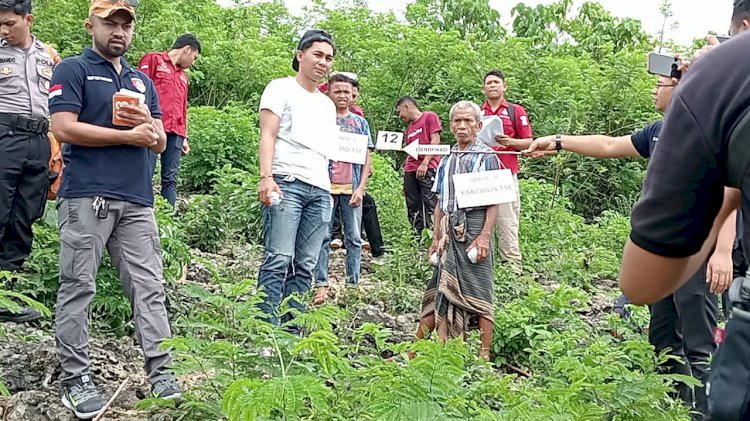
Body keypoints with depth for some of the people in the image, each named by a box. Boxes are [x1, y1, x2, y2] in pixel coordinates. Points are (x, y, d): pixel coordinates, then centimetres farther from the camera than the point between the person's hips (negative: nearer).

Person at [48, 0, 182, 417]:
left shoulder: (142, 80, 22)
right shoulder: (73, 70, 4)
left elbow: (160, 143, 19)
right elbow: (64, 128, -10)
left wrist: (149, 124, -5)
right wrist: (129, 136, -8)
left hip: (137, 200, 5)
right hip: (86, 197, -5)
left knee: (149, 287, 1)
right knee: (78, 288, -2)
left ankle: (161, 375, 3)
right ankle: (76, 380, 6)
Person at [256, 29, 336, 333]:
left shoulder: (328, 104, 27)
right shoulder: (281, 89, 8)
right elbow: (267, 135, -3)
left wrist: (329, 189, 17)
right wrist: (266, 177, -17)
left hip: (321, 191, 6)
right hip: (286, 183, -6)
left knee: (305, 266, 1)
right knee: (279, 259, -14)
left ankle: (292, 333, 4)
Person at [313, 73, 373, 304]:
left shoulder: (360, 122, 13)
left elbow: (366, 159, 11)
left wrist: (361, 188, -1)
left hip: (352, 188, 2)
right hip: (326, 186, -2)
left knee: (354, 238, 3)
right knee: (323, 236, -4)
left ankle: (353, 284, 9)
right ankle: (321, 285, -1)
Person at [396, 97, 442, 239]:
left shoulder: (430, 117, 6)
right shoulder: (409, 128, 27)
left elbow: (435, 141, -5)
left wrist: (425, 163, -13)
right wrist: (405, 169, 15)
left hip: (427, 169, -7)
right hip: (410, 171, 7)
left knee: (430, 204, -14)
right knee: (413, 208, 2)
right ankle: (417, 237, 4)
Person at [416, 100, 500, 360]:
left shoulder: (487, 157, -1)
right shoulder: (447, 160, 16)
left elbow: (494, 202, -7)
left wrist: (485, 236, -16)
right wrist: (436, 238, 15)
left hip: (474, 225, -5)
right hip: (450, 230, 6)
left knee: (477, 290, -4)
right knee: (443, 288, 8)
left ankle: (484, 354, 2)